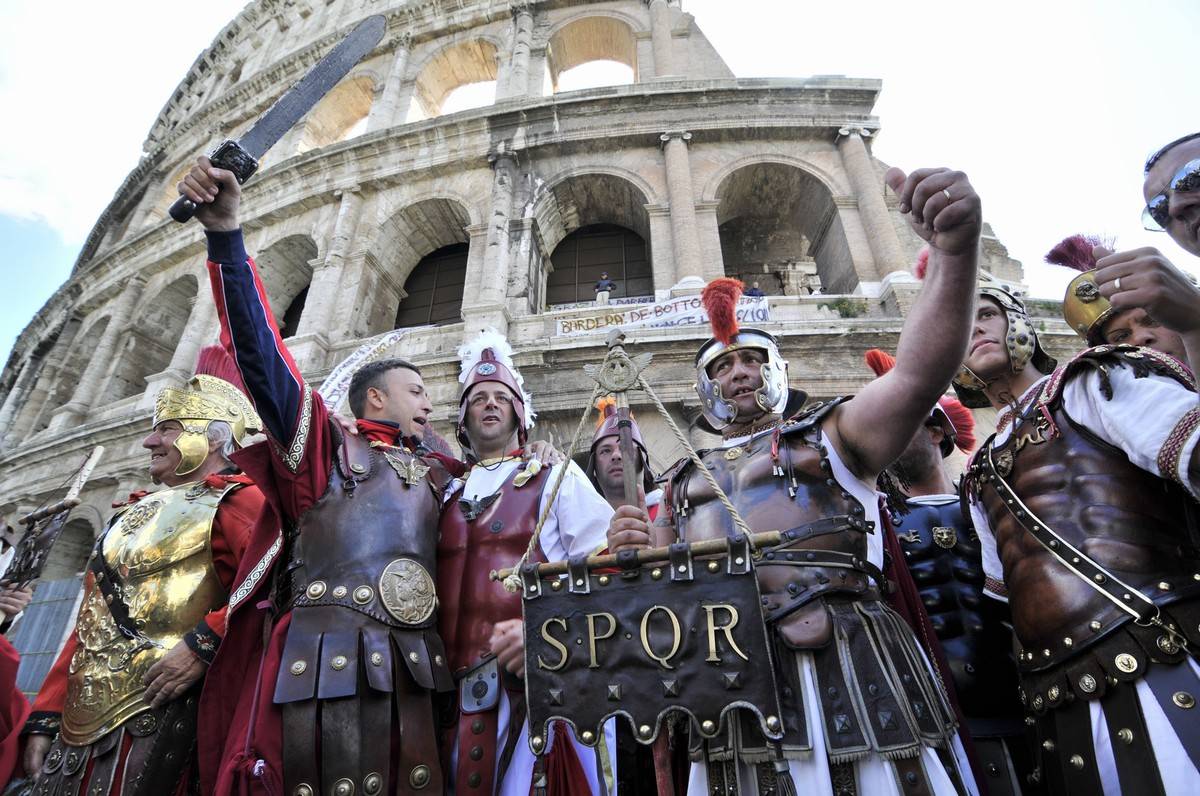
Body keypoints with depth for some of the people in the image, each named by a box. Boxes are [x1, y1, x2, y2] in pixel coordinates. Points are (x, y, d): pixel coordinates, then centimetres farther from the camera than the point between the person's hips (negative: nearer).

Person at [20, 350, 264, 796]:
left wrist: (204, 645, -27)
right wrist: (45, 715, 13)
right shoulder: (136, 513, 20)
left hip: (152, 720, -8)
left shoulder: (236, 501, -7)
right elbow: (91, 621, 19)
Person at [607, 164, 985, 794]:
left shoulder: (828, 432, 9)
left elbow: (917, 375, -9)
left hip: (846, 664, -2)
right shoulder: (681, 483, 20)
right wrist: (630, 554, -5)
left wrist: (953, 249, -26)